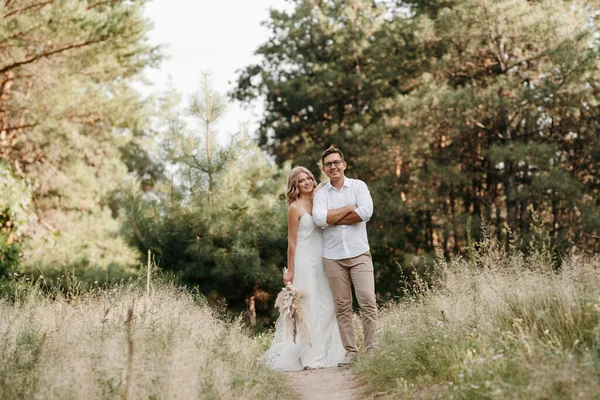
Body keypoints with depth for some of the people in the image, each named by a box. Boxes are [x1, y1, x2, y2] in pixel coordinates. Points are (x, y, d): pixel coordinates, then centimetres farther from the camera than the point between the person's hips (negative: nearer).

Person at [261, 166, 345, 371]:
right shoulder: (295, 207, -6)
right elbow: (292, 241, -5)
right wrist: (290, 271, -6)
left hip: (322, 261, 6)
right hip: (304, 261, -6)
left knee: (327, 306, 5)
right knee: (308, 308, -4)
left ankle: (326, 353, 13)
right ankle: (309, 357, 0)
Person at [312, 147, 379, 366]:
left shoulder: (358, 186, 6)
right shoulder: (321, 194, 8)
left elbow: (366, 212, -11)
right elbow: (319, 218, -10)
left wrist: (333, 219, -7)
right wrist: (350, 208, -8)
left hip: (359, 253, -1)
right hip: (333, 257, 1)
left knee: (368, 301, -8)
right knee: (342, 306, 2)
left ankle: (373, 349, -3)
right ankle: (350, 351, 7)